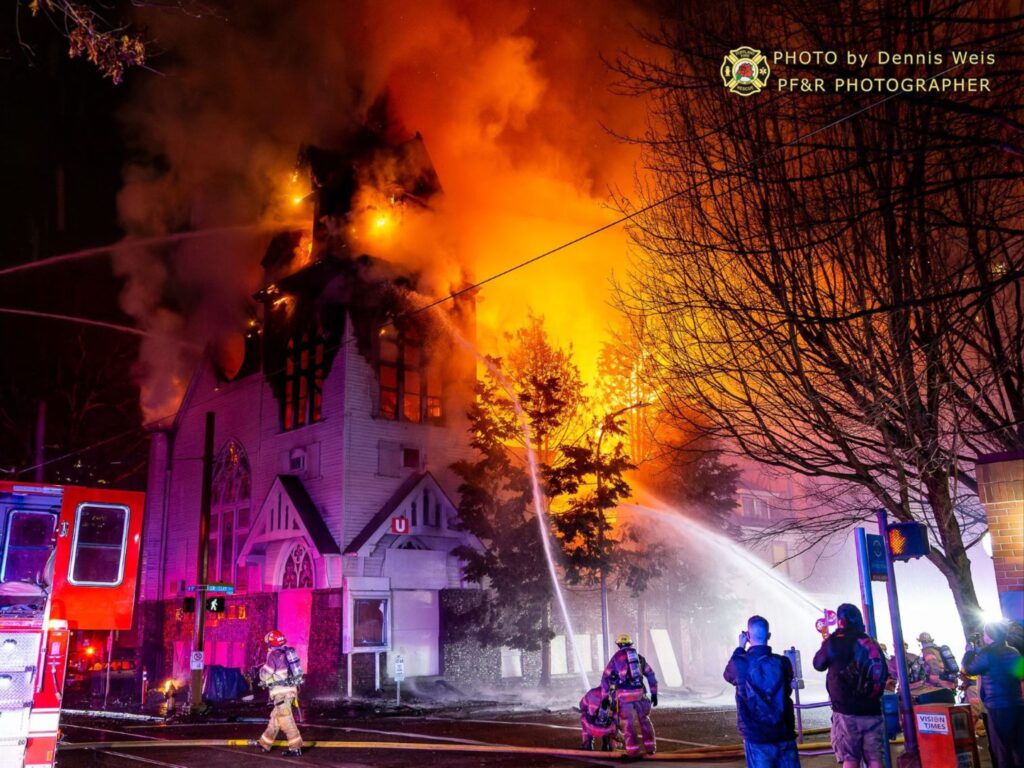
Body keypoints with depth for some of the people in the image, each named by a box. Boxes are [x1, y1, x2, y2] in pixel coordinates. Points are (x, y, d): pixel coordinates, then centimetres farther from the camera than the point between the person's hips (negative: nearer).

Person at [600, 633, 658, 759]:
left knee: (628, 722, 4)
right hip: (639, 692, 3)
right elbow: (651, 675, 14)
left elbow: (605, 678, 1)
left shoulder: (616, 657, 6)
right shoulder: (639, 657, 16)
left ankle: (633, 750, 0)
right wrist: (654, 694, 15)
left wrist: (605, 698, 3)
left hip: (624, 694, -3)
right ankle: (650, 747, 19)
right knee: (644, 719, 18)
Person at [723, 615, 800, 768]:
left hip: (757, 738, -2)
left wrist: (740, 648, 18)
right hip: (784, 735, 2)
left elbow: (728, 674, 14)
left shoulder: (740, 663, -10)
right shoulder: (782, 662, -4)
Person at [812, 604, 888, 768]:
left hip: (846, 710, -4)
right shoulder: (871, 642, 9)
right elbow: (884, 674, 17)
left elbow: (819, 664, 10)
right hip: (872, 709, 4)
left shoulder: (834, 641, -5)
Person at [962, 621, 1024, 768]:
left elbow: (969, 669, 0)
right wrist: (978, 651, 27)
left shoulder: (987, 653, -14)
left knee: (1001, 747, 2)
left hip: (999, 707, -7)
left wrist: (969, 652, 14)